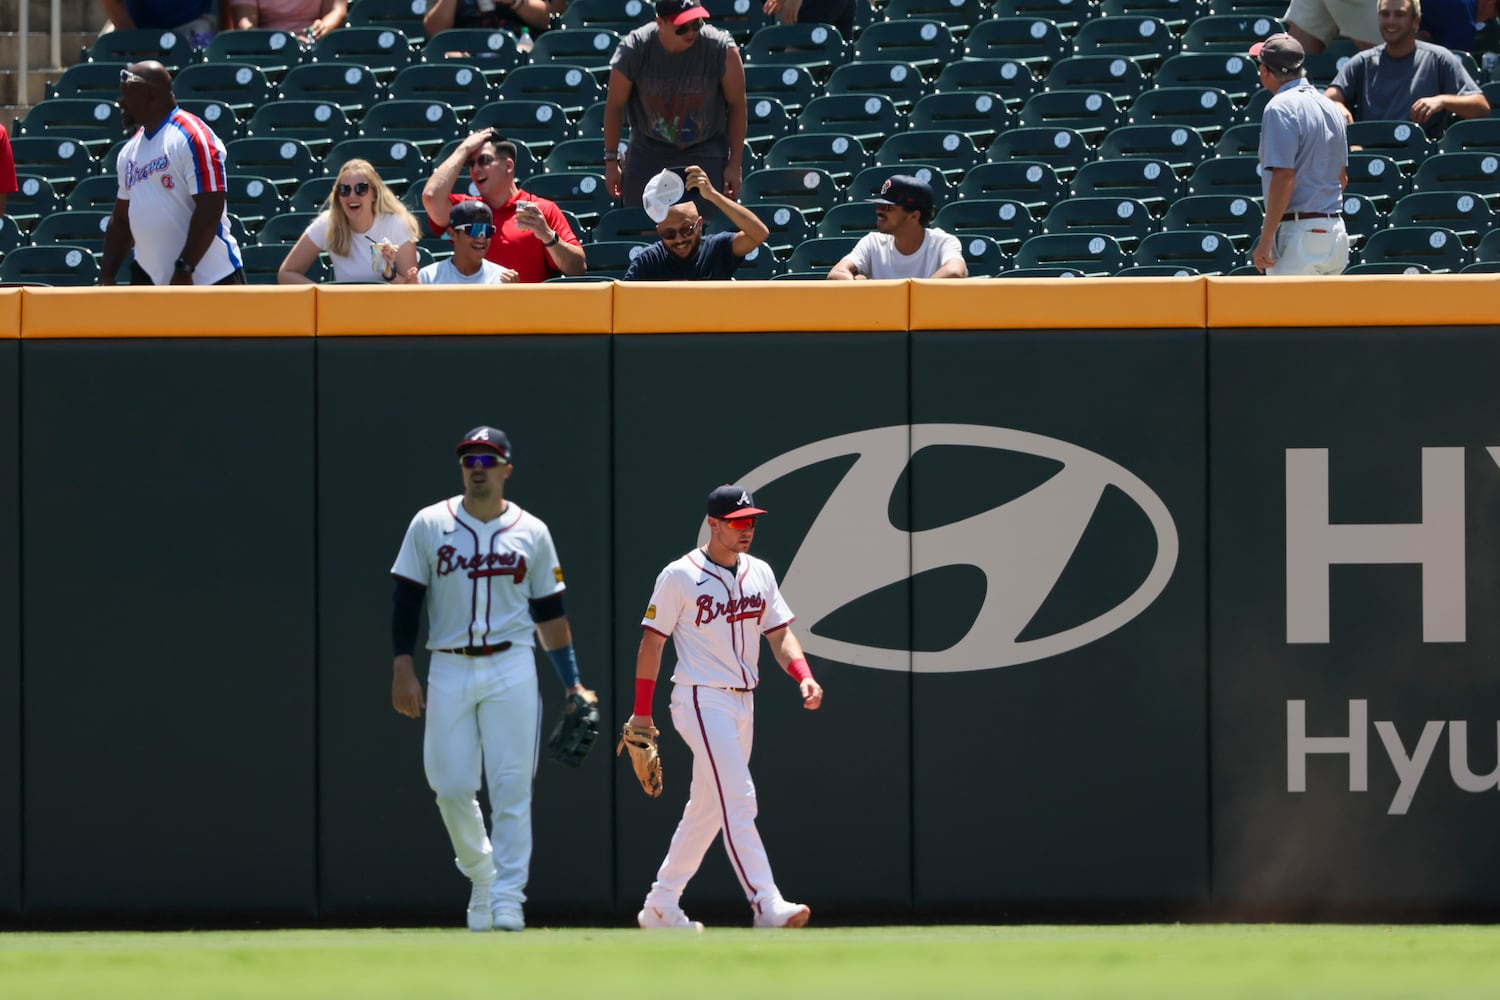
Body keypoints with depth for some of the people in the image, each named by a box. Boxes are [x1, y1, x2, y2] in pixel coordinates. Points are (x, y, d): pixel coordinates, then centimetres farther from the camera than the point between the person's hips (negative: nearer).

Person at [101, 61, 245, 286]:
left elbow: (210, 209, -19)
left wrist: (184, 269, -22)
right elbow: (121, 219, 21)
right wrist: (106, 276, 13)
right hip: (151, 281, 8)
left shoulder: (192, 138, -12)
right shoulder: (130, 150, 14)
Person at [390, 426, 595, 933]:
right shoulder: (429, 525, 4)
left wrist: (572, 684, 8)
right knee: (452, 787, -1)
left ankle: (508, 899, -6)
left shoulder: (531, 532, 7)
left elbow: (550, 612, 11)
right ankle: (480, 874, 23)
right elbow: (406, 599, 3)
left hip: (511, 668, 0)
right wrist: (403, 668, -7)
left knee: (511, 788, -7)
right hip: (448, 669, 0)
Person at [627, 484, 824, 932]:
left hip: (743, 702, 8)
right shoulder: (681, 576, -8)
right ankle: (767, 905, -24)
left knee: (707, 808, 12)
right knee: (737, 799, -17)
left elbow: (779, 634, 12)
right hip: (702, 700, -7)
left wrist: (804, 676, -7)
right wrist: (642, 713, -6)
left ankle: (660, 906, 21)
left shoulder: (760, 574, 11)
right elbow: (652, 641, -5)